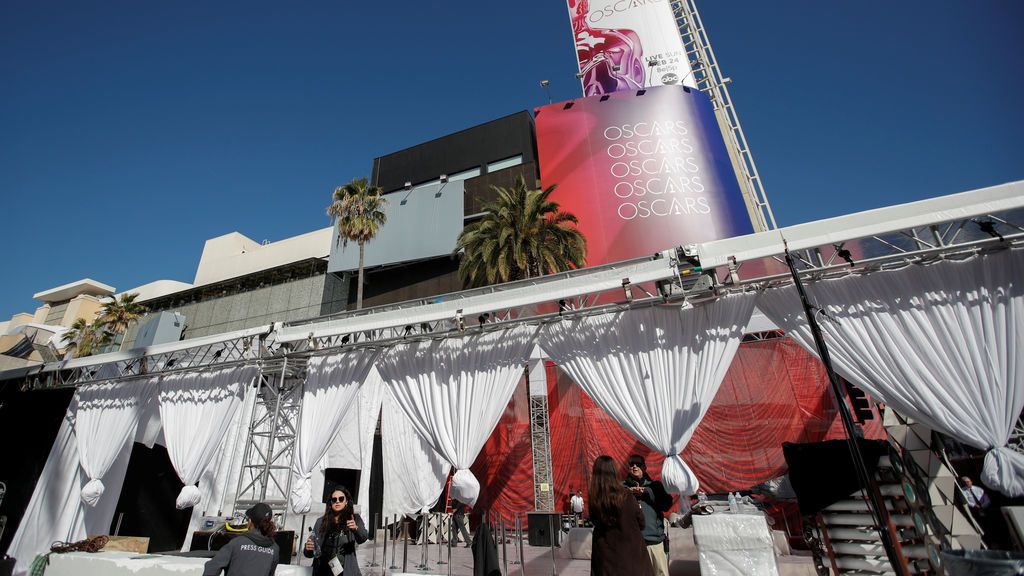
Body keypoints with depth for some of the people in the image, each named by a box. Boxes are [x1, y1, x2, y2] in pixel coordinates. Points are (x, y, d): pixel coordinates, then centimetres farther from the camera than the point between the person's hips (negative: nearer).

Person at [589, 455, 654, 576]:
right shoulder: (626, 496, -19)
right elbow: (641, 523, -5)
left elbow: (595, 522, 3)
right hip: (630, 552, -2)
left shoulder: (593, 500, -14)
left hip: (605, 554, 2)